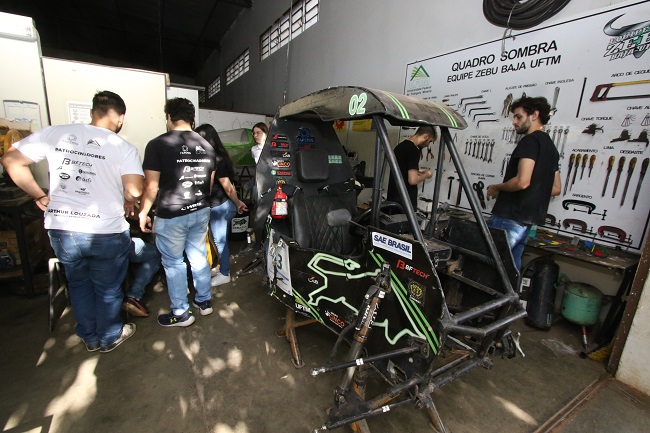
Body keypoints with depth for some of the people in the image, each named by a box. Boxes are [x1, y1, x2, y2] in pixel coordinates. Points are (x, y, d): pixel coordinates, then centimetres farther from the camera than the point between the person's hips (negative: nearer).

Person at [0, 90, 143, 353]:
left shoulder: (55, 133, 0)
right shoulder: (124, 148, -11)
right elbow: (134, 192, -21)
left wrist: (40, 196, 12)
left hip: (61, 230, 4)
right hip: (107, 233, -4)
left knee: (78, 284, 26)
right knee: (107, 289, 17)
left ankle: (90, 338, 42)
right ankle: (110, 338, 38)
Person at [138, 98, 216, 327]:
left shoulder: (157, 144, -12)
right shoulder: (206, 145, 5)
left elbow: (151, 186, -13)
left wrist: (143, 213, 0)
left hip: (171, 216, -5)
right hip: (201, 212, 5)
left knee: (173, 263, 9)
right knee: (199, 257, 18)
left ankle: (181, 313, 22)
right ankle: (204, 301, 32)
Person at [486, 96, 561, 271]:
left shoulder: (530, 141, -8)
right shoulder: (550, 146, 21)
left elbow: (522, 181, -21)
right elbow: (556, 188, 24)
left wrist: (497, 188, -5)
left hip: (509, 218, -9)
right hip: (527, 221, 9)